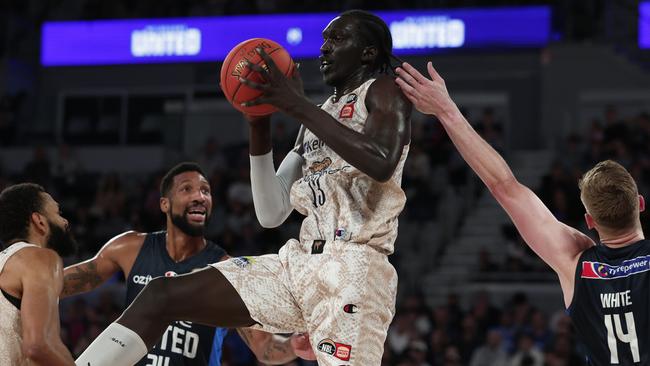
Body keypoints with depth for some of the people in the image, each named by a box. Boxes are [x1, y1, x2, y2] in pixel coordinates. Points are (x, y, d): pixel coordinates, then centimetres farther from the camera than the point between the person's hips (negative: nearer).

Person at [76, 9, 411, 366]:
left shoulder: (383, 91, 2)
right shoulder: (316, 118, 24)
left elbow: (381, 163, -21)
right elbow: (271, 213, 19)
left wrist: (296, 104, -19)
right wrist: (259, 123, 9)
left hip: (353, 266, -8)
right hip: (301, 261, 8)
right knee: (161, 295, 1)